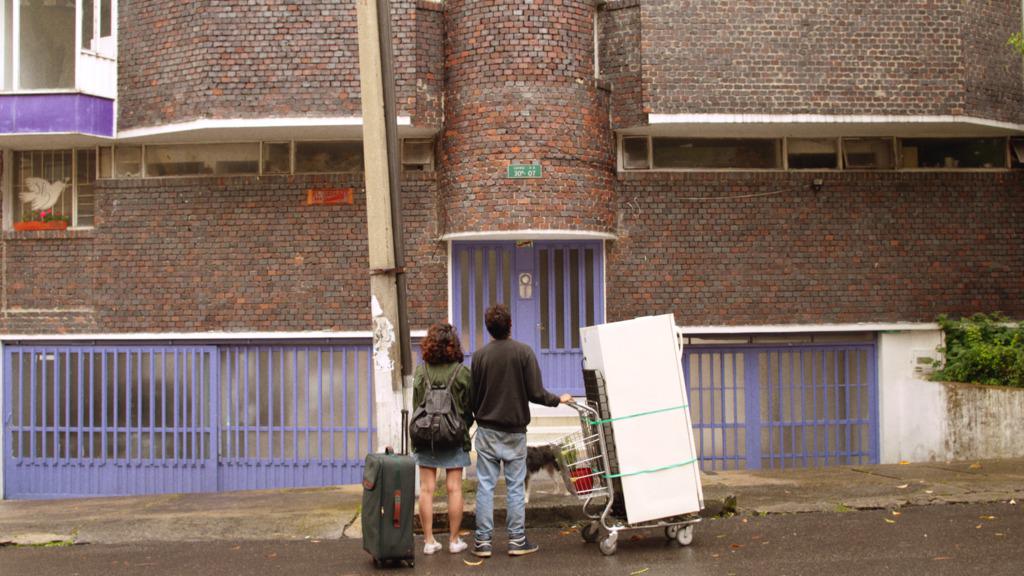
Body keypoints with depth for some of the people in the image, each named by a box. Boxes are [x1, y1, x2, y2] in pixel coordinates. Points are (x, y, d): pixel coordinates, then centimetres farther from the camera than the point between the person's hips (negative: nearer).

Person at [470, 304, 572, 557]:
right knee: (516, 487, 6)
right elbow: (536, 393, -10)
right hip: (514, 431, -1)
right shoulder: (524, 352, -8)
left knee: (485, 486, 4)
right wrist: (559, 399, 8)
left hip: (486, 430, 1)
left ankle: (483, 541, 5)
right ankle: (517, 541, 9)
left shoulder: (479, 355, -2)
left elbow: (473, 396, 2)